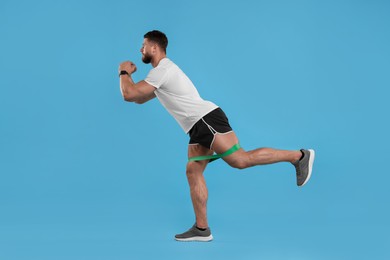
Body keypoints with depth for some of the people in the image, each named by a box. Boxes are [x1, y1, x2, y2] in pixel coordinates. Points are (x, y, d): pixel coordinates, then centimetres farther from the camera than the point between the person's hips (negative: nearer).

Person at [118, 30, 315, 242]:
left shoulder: (162, 69, -9)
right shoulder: (162, 71, 26)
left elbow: (129, 95, -14)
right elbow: (140, 99, 34)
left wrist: (124, 72, 3)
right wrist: (128, 74, 23)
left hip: (207, 120, -10)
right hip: (199, 126, 10)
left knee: (240, 159, -18)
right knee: (193, 172, 4)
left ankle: (299, 156, -10)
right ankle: (202, 229, 3)